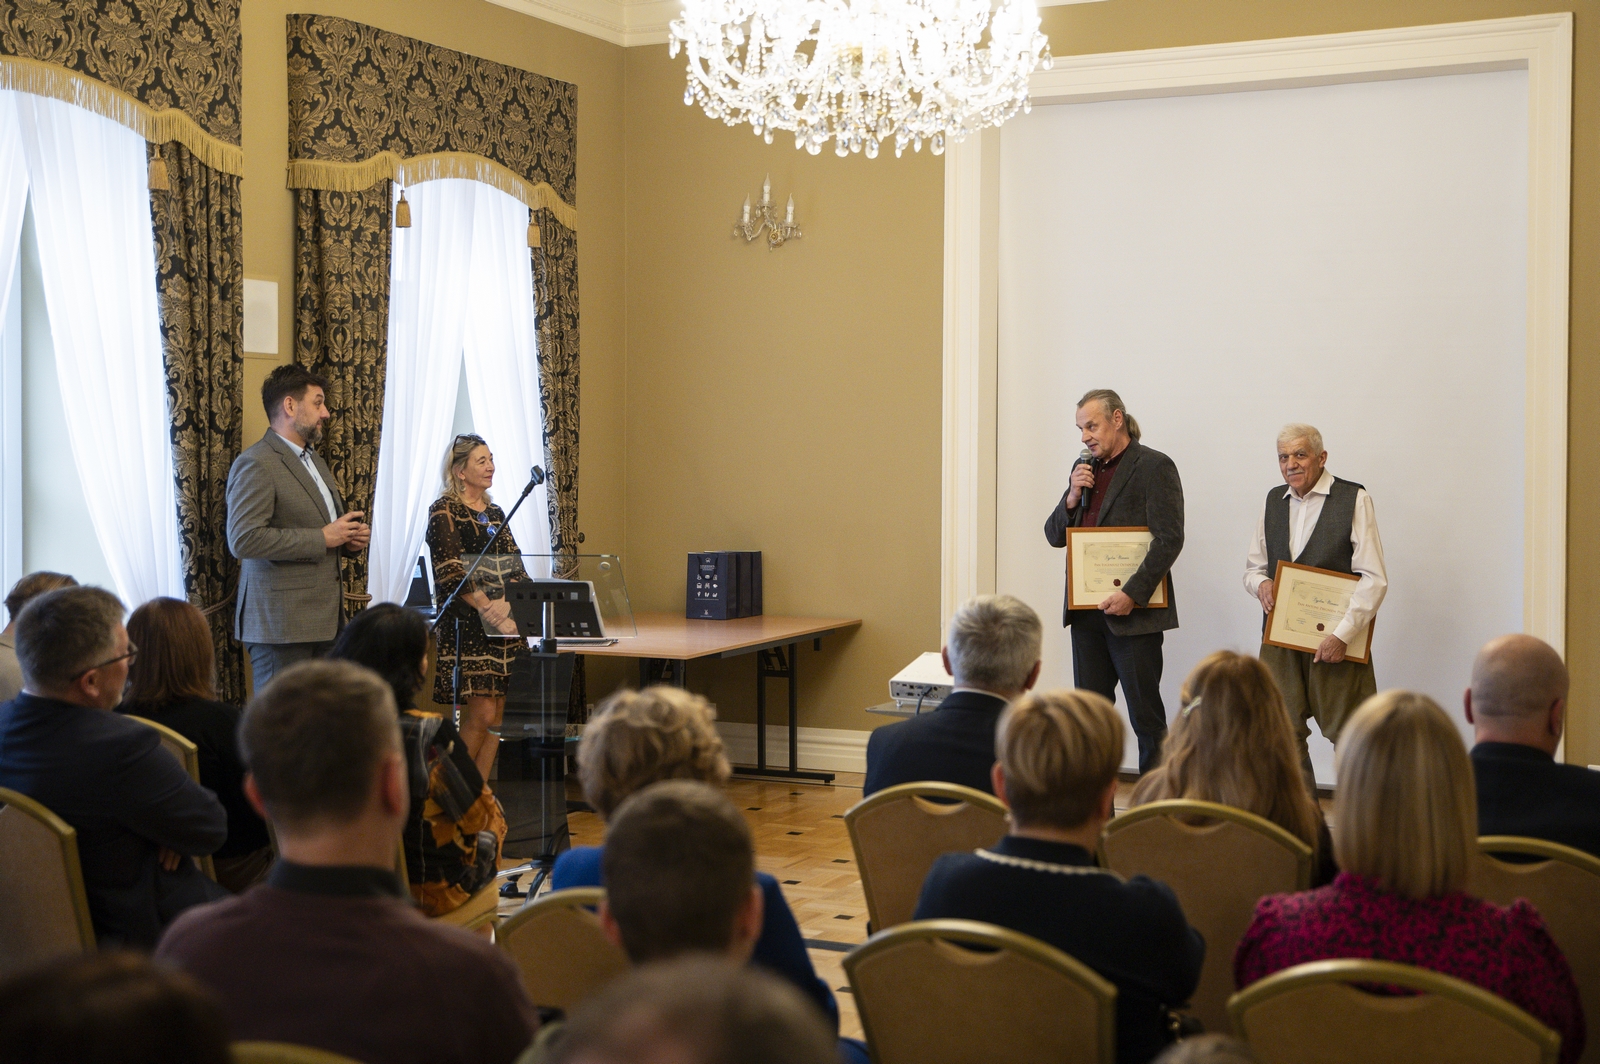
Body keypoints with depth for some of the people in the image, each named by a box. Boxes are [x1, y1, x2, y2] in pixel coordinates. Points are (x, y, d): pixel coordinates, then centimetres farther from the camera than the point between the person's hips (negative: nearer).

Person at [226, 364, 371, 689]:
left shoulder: (315, 461, 21)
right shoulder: (255, 464, -10)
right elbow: (243, 540, -20)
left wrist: (349, 538, 8)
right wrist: (323, 538, -18)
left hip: (324, 618, 8)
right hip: (281, 623, -8)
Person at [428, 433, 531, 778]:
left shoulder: (495, 513, 17)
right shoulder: (444, 511, -4)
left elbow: (516, 566, 16)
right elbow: (449, 573, -14)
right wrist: (488, 608, -21)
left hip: (505, 623, 7)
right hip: (466, 625, -7)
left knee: (497, 713, 3)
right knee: (482, 714, -11)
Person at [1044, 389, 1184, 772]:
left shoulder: (1153, 466, -7)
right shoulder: (1085, 470, 15)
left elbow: (1169, 539, -14)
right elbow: (1054, 536, 16)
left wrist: (1132, 593, -20)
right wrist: (1072, 498, -3)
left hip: (1133, 612, -7)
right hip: (1086, 611, 7)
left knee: (1146, 717, -1)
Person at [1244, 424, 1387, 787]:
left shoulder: (1354, 499, -3)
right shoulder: (1274, 502, 14)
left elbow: (1373, 579, -9)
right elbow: (1253, 567, 22)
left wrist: (1342, 635, -16)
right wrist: (1261, 583, -3)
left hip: (1336, 639, -5)